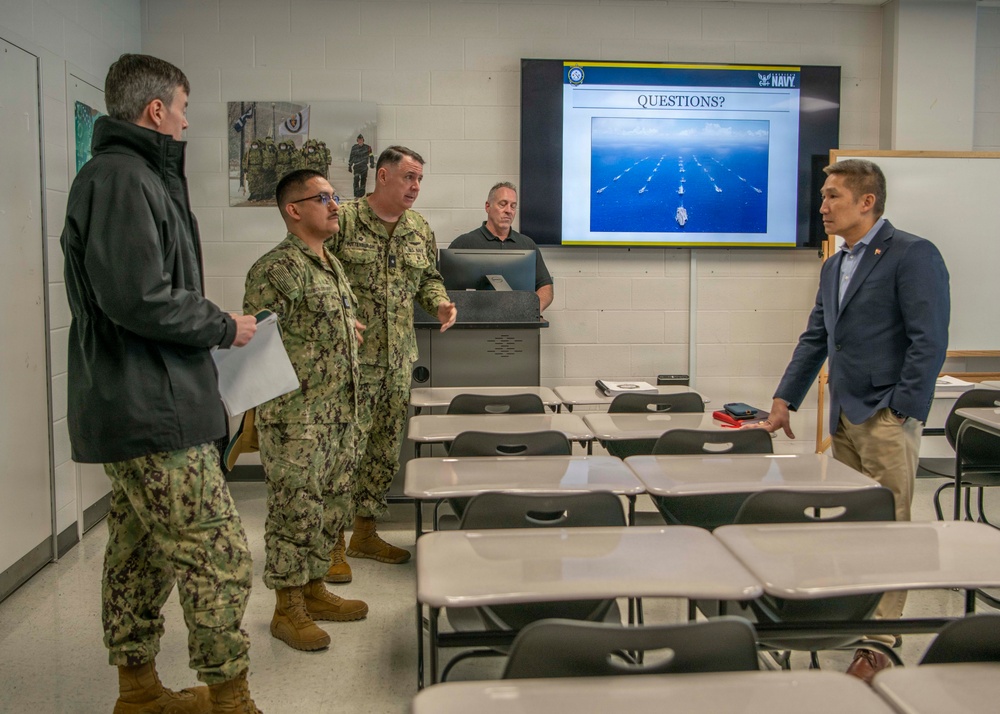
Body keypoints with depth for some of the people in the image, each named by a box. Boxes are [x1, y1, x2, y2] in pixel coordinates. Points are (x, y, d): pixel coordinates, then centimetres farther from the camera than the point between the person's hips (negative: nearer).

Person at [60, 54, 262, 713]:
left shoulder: (131, 174, 19)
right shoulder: (122, 177, -15)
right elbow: (140, 298, -24)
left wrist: (211, 323, 12)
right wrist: (225, 328, -11)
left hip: (132, 412, 11)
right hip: (155, 413, -11)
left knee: (141, 555, 18)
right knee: (221, 560, -5)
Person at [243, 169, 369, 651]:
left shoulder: (332, 265, 16)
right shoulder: (276, 268, -13)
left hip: (339, 412, 9)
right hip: (296, 417, -9)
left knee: (332, 506, 15)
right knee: (295, 510, -1)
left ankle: (313, 590, 30)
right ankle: (288, 610, 11)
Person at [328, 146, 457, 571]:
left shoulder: (421, 229, 12)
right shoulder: (343, 220, -7)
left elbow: (428, 278, 22)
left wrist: (440, 303, 2)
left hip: (398, 360, 7)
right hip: (351, 357, -6)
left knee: (386, 451, 12)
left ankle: (365, 534, 28)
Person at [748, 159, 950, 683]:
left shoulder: (913, 255, -8)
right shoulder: (834, 267, 17)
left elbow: (930, 340, -14)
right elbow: (815, 339, 20)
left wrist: (901, 412, -17)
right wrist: (785, 401, 15)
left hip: (885, 416, -8)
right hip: (843, 415, 8)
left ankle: (880, 643, 4)